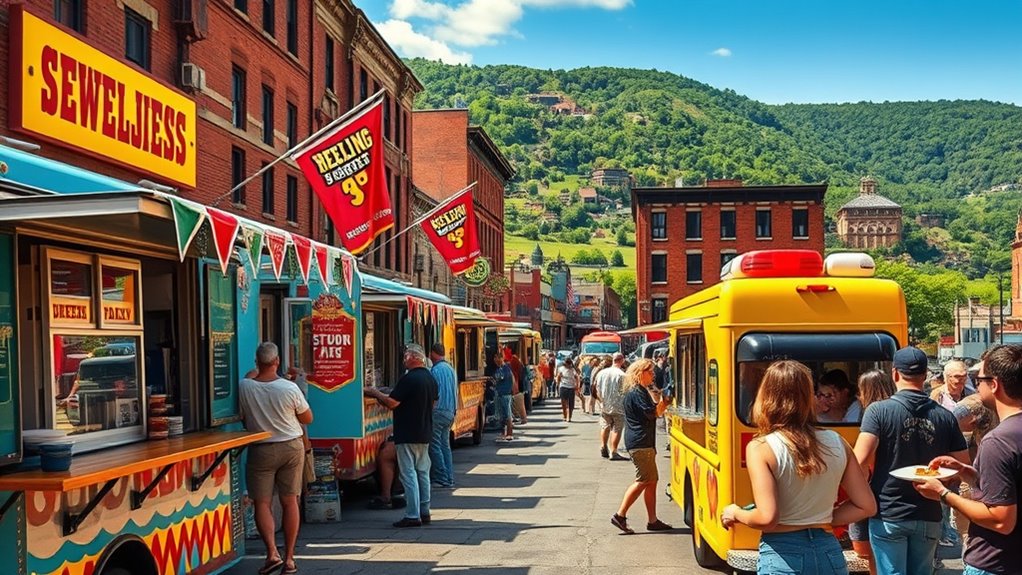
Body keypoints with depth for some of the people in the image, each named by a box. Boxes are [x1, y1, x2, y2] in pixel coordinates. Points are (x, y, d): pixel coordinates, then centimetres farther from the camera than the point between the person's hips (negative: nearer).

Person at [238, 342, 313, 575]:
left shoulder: (244, 387, -11)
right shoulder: (289, 388, -12)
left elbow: (243, 419, 2)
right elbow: (307, 418, 0)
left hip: (261, 449, -1)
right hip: (292, 447, 1)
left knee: (262, 503, 6)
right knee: (290, 501, 8)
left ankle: (272, 553, -9)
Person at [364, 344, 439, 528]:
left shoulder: (408, 379, -18)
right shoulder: (430, 378, 9)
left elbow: (391, 403, -20)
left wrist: (375, 392, -2)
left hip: (407, 435, -8)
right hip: (425, 434, 8)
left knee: (409, 474, -5)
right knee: (423, 472, 13)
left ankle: (412, 516, -6)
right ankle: (424, 512, 17)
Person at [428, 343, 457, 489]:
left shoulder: (435, 370, -12)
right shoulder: (451, 369, 15)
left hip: (438, 412, -9)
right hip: (450, 412, 9)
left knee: (435, 446, -3)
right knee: (445, 445, 12)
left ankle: (442, 479, -5)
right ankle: (449, 479, 11)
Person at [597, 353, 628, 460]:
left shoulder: (601, 373, 0)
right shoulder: (622, 375, -17)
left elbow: (597, 389, 6)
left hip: (604, 406, 5)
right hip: (618, 406, -5)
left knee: (605, 427, 19)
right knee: (617, 429, 2)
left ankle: (603, 449, 22)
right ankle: (613, 452, 1)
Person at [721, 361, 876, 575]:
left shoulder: (761, 449, -11)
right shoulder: (837, 443, 3)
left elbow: (767, 517, -18)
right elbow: (866, 506, 5)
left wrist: (736, 514, 1)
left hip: (784, 556, -4)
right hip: (830, 553, 5)